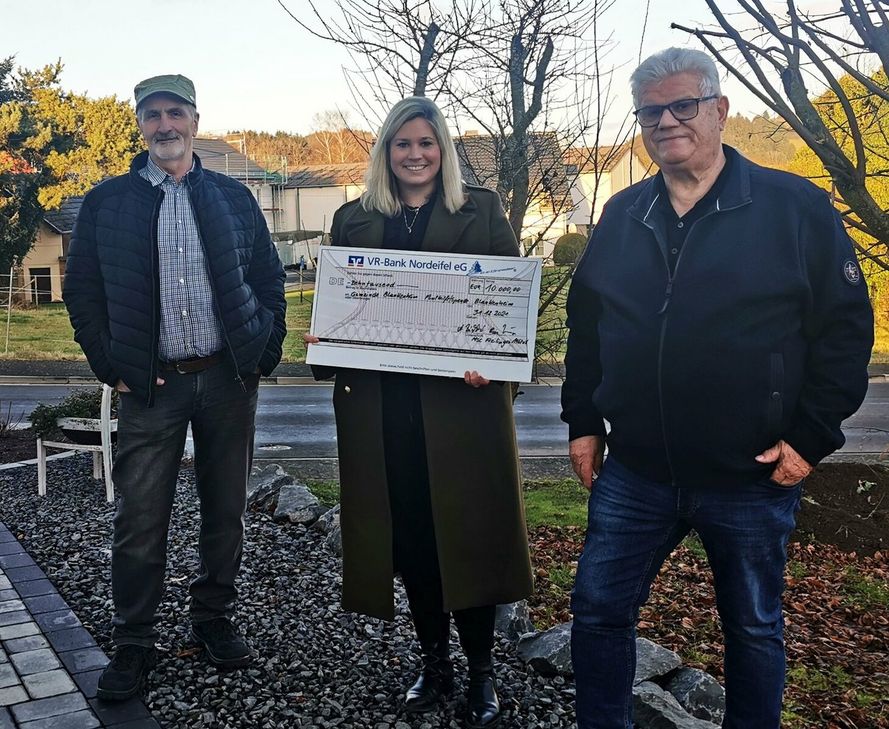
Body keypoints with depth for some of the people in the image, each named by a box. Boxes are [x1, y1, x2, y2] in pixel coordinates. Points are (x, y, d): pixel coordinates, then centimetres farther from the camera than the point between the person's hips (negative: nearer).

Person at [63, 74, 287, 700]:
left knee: (226, 509, 10)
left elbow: (270, 279, 9)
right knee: (140, 518, 2)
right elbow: (83, 293, 6)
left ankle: (215, 618, 28)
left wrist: (265, 356, 1)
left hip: (229, 378, 1)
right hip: (150, 385, -1)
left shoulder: (233, 198, 7)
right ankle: (134, 643, 19)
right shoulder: (106, 203, 4)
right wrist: (112, 367, -2)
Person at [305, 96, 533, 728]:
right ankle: (434, 661, 26)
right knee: (408, 533, 8)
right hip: (381, 403, 3)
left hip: (462, 397, -2)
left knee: (466, 530, 2)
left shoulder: (481, 210, 6)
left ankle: (482, 672, 19)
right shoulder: (353, 220, 12)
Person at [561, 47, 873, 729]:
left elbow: (846, 327, -5)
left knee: (754, 628, 15)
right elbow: (585, 324, 13)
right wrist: (583, 421, 9)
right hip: (633, 473, 4)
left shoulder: (796, 207, -5)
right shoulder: (621, 217, 7)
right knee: (598, 610, 10)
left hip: (753, 477, -3)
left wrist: (810, 436, -9)